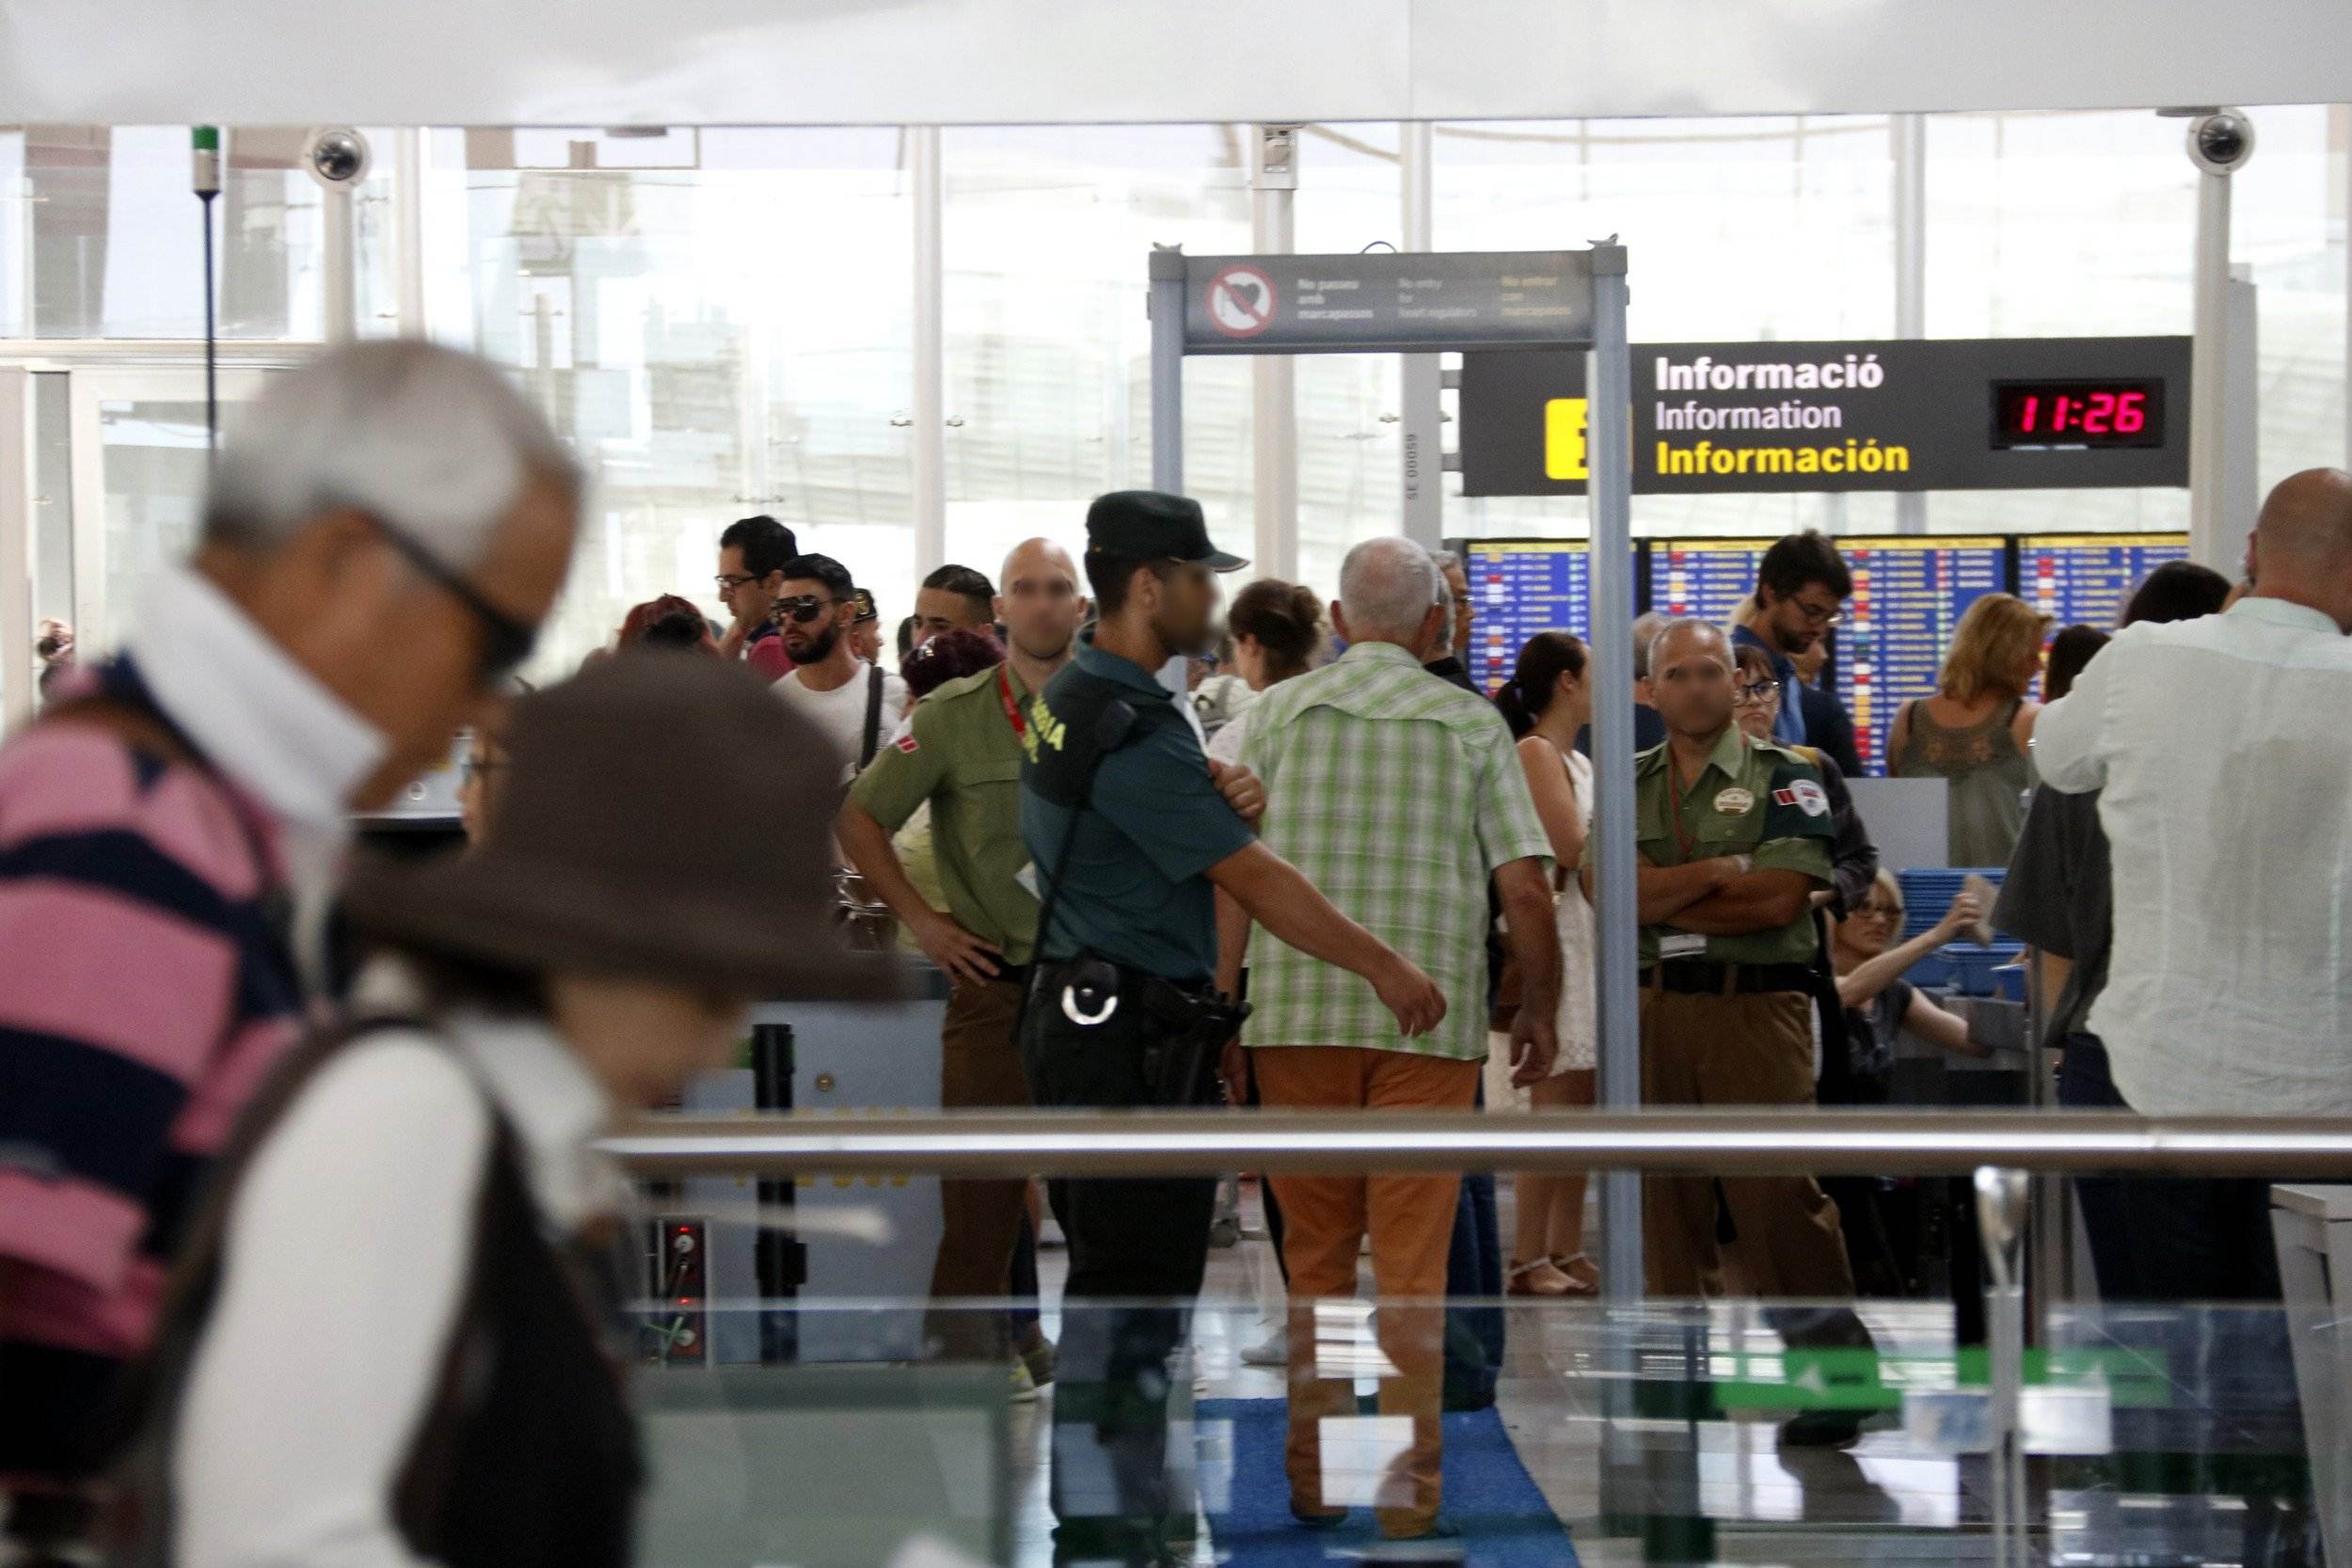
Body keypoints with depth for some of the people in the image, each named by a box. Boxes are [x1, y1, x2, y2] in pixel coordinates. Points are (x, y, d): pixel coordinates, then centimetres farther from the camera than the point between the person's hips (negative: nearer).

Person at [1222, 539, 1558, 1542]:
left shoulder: (1280, 710, 6)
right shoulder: (1472, 724, 4)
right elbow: (1524, 890, 0)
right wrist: (1540, 1013, 12)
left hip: (1296, 1009, 1)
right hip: (1430, 1016, -1)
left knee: (1315, 1258, 11)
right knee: (1412, 1265, 2)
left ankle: (1316, 1476, 16)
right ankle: (1408, 1487, 2)